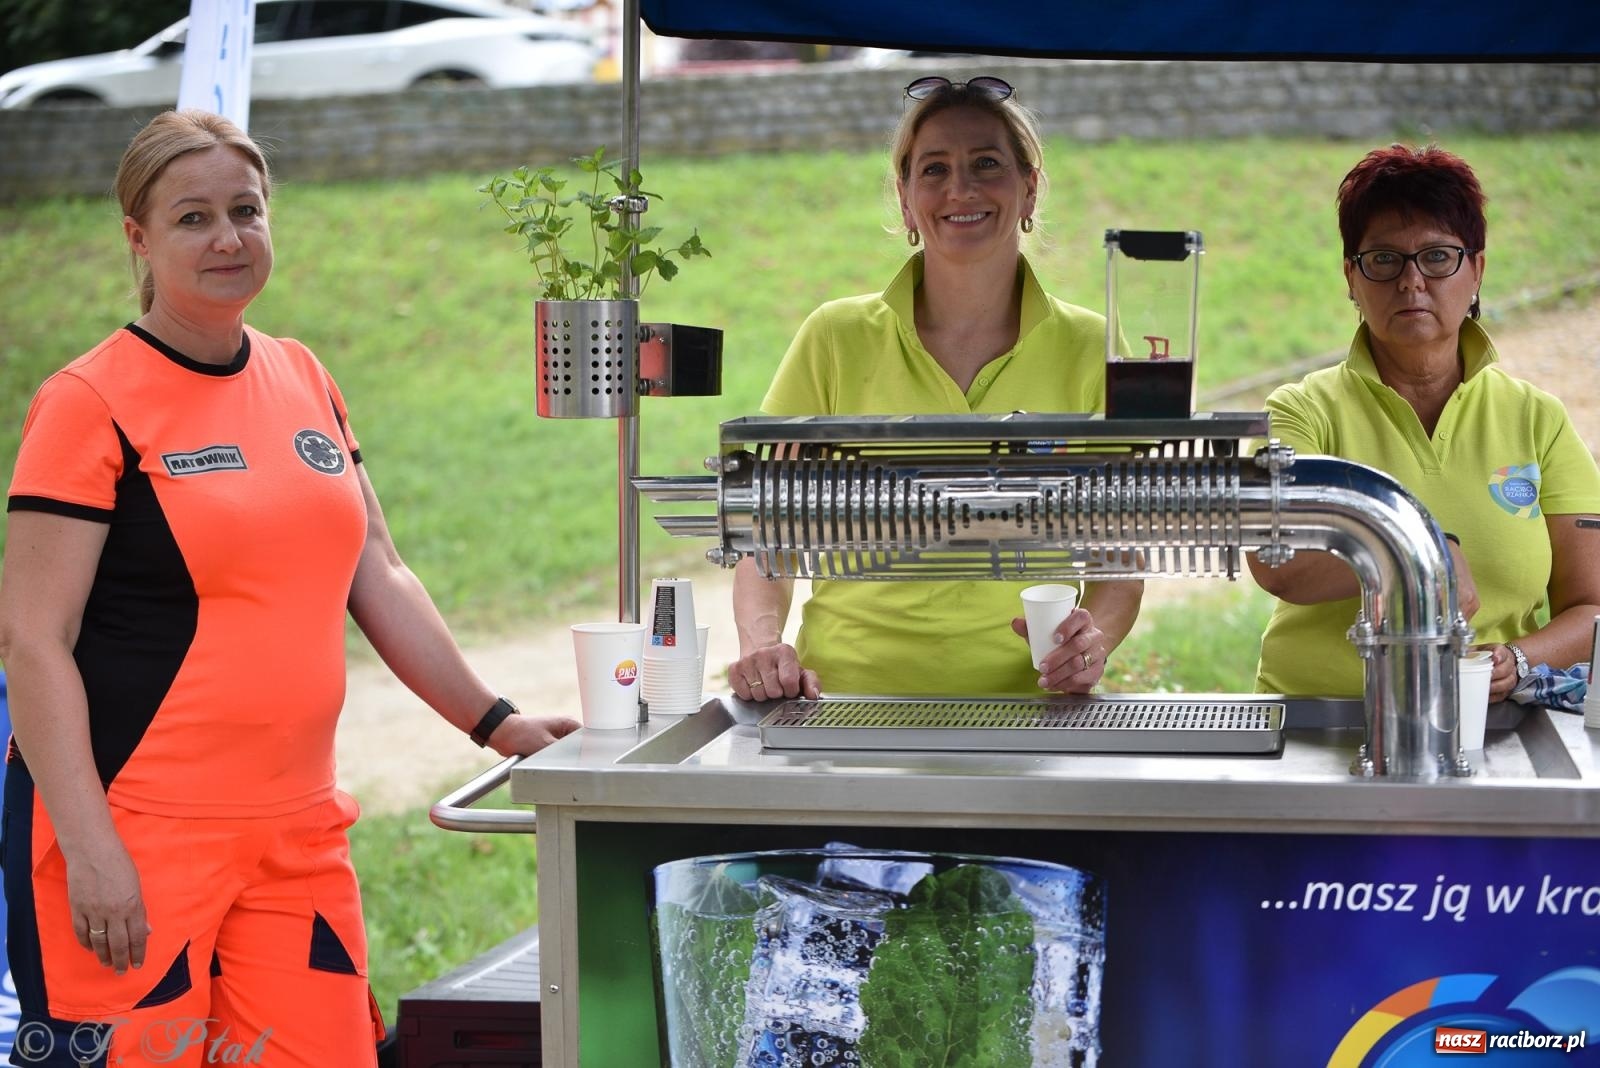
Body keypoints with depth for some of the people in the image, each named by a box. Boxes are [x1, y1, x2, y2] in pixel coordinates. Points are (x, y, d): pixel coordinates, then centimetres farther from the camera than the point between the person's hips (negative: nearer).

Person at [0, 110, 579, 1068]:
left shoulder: (304, 380, 12)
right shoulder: (92, 403, -7)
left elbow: (378, 577, 17)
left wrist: (495, 723, 11)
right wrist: (88, 848, -17)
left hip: (296, 830, 6)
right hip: (135, 833, -6)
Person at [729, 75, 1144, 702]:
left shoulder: (1089, 352, 7)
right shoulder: (836, 340, 6)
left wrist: (1093, 639, -12)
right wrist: (761, 645, -12)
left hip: (1023, 710, 0)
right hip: (847, 708, 0)